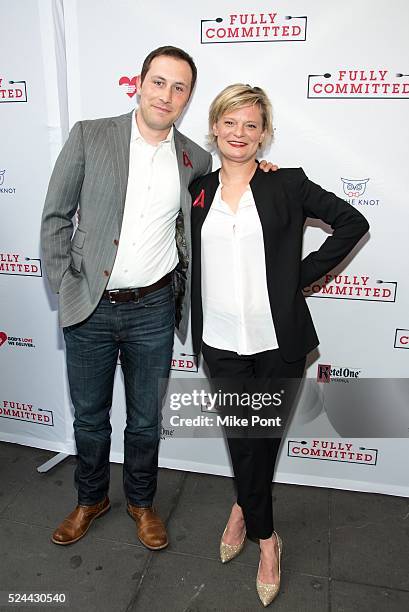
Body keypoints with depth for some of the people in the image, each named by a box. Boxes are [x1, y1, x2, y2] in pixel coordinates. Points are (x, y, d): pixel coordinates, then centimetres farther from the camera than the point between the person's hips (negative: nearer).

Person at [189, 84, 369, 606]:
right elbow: (188, 258, 19)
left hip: (277, 342, -1)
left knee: (263, 439, 12)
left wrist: (303, 275, -5)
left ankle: (243, 508, 42)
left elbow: (352, 223, 0)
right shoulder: (198, 191, 6)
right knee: (244, 439, 11)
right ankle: (265, 535, 38)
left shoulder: (288, 184, -2)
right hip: (220, 342, 2)